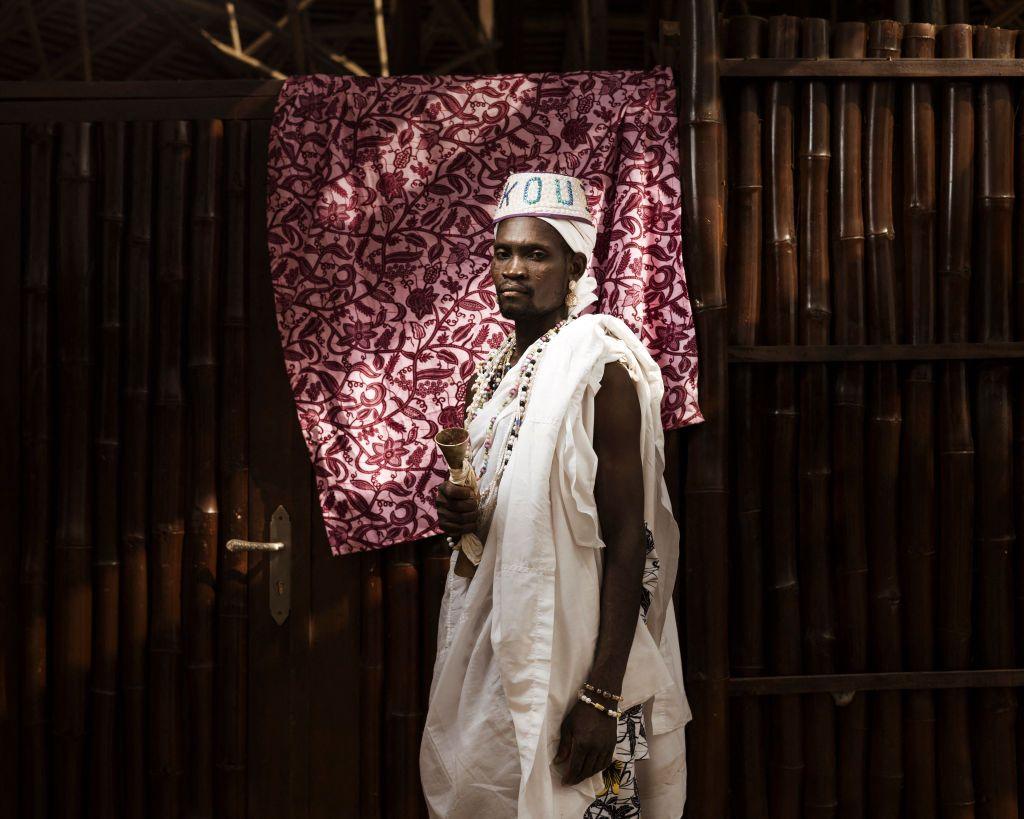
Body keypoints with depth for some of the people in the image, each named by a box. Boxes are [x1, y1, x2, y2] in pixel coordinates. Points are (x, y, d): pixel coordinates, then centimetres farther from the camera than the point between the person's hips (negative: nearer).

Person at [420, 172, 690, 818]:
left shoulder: (600, 368, -12)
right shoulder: (495, 372, 12)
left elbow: (628, 540, -17)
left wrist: (604, 696, -22)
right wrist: (462, 517, -2)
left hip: (570, 661, -7)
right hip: (492, 646, 8)